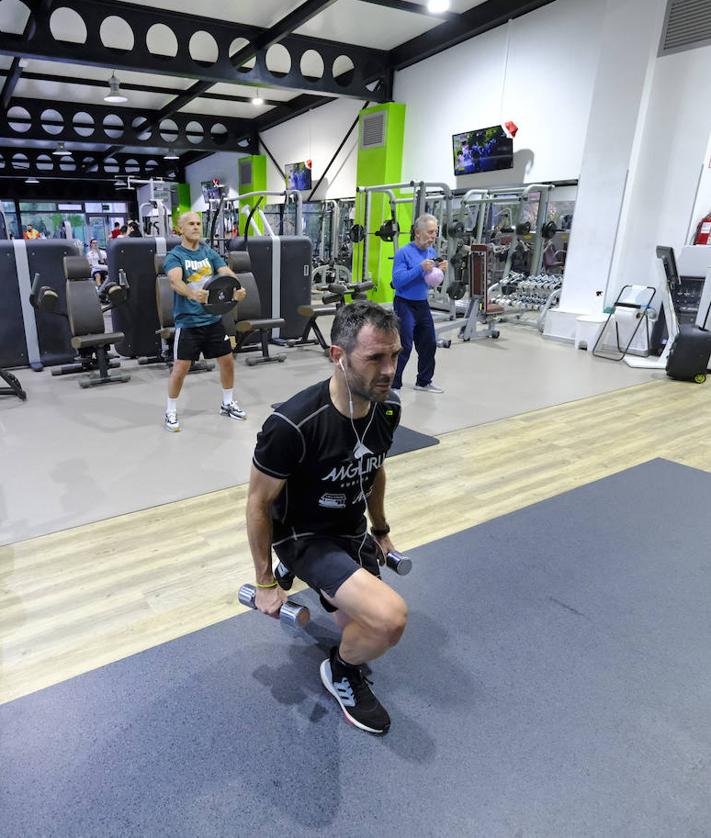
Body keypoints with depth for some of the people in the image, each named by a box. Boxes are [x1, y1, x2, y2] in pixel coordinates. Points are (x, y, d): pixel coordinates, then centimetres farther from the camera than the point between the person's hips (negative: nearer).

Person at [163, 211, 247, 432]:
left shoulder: (209, 253, 7)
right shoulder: (174, 256, -7)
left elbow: (226, 272, -10)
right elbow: (175, 280, -28)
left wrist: (237, 288, -33)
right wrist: (192, 293, -50)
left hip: (213, 318, 5)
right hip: (187, 321, -4)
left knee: (227, 361, 8)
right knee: (181, 367, -5)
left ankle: (228, 404, 28)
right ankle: (170, 412, 13)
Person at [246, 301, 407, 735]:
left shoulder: (388, 406, -13)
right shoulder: (293, 425, -34)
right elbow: (259, 502, -19)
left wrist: (381, 531, 18)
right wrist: (266, 583, -10)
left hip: (353, 530, 7)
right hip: (305, 535, -6)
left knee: (363, 628, 23)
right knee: (390, 618, -28)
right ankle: (341, 671, 5)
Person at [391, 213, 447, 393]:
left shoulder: (432, 252, 7)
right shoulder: (404, 253, -16)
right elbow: (397, 280, -24)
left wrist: (440, 270, -5)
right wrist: (420, 268, -29)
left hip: (423, 304, 8)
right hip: (405, 304, -8)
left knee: (429, 344, 13)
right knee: (404, 347, -10)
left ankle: (424, 381, 29)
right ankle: (393, 385, -1)